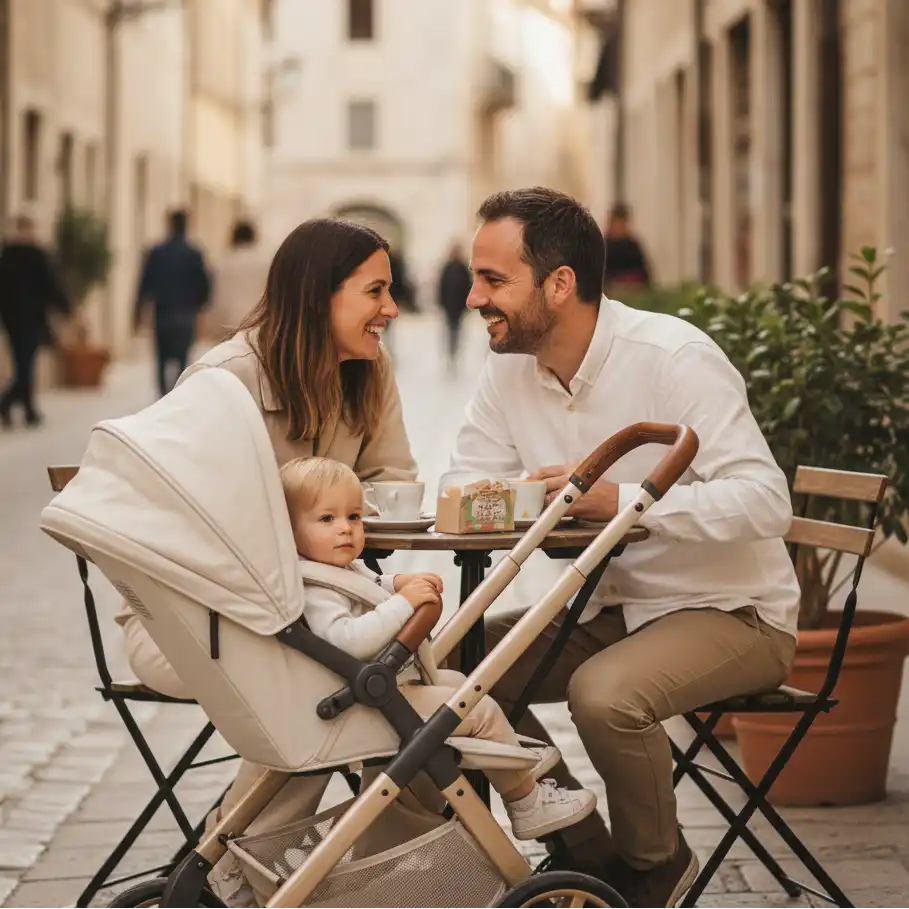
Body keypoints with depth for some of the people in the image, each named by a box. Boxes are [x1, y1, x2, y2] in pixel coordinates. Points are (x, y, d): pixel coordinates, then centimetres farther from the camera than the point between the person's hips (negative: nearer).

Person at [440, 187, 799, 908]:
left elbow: (765, 500, -28)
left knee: (603, 693, -33)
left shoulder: (673, 357, -21)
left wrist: (624, 499, -36)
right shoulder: (509, 370, 0)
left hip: (728, 610, -7)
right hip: (610, 606, 8)